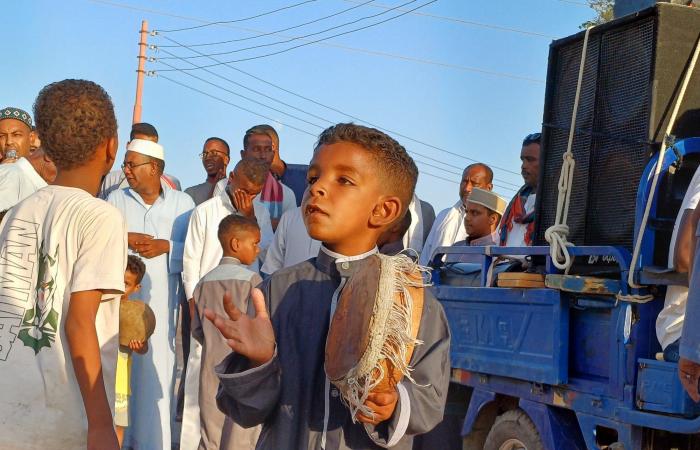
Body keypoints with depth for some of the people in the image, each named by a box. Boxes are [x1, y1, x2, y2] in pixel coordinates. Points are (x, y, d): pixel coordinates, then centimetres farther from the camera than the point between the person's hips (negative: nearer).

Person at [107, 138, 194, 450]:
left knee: (157, 371, -2)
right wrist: (125, 239, -13)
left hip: (162, 303, -1)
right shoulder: (115, 200, 10)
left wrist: (166, 246, -12)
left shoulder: (182, 202, 7)